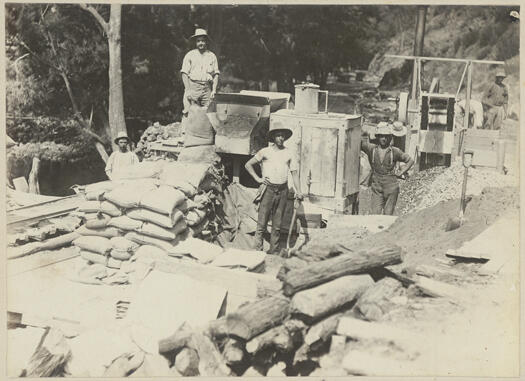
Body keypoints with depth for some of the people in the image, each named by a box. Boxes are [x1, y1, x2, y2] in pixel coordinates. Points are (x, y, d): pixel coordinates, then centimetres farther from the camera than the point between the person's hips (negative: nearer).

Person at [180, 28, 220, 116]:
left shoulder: (212, 56, 13)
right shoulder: (190, 55, 6)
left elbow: (216, 74, 12)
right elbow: (184, 73, 2)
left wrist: (214, 90, 1)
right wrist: (188, 90, -8)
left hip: (207, 88, 2)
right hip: (193, 87, -2)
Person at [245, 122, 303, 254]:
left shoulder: (288, 153, 9)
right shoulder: (265, 152, 2)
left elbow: (294, 172, 9)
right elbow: (248, 165, 8)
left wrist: (298, 191, 0)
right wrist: (257, 178, -1)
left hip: (282, 191, 3)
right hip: (268, 189, -3)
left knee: (277, 224, 8)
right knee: (262, 222, -5)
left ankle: (274, 250, 15)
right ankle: (258, 250, 0)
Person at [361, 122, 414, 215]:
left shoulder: (395, 151, -1)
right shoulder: (371, 149, 1)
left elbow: (410, 160, 10)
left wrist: (400, 173, 2)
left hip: (391, 187, 0)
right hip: (376, 187, 1)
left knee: (388, 215, 4)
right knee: (375, 214, -8)